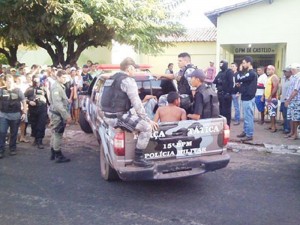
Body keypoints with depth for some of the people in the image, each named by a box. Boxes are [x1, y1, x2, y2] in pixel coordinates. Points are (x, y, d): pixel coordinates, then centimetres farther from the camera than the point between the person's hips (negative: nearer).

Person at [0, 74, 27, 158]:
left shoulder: (18, 91, 0)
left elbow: (24, 102, 4)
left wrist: (24, 113, -2)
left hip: (15, 115, 0)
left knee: (14, 133, 10)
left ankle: (12, 149, 23)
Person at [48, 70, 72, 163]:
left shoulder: (59, 86, 14)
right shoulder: (56, 87, -19)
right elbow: (57, 104, -27)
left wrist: (66, 114, 16)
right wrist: (66, 116, -27)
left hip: (56, 113, 11)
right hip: (57, 114, -11)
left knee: (55, 133, 17)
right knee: (58, 134, -3)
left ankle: (53, 153, 29)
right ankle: (58, 156, 4)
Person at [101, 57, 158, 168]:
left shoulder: (112, 78, 16)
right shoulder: (128, 80, -13)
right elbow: (137, 103, -18)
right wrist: (148, 120, -11)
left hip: (109, 116, 10)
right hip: (118, 117, -10)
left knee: (139, 118, 30)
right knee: (147, 127, -12)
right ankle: (138, 158, -6)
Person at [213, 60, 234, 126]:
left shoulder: (229, 72, -6)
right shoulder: (220, 73, 19)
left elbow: (231, 83, -16)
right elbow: (215, 81, 17)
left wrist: (228, 93, -21)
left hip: (226, 94, -8)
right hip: (220, 93, 8)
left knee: (226, 110, -3)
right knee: (221, 109, 13)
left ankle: (227, 125, 3)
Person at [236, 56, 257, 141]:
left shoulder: (251, 73, -17)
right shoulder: (250, 73, 15)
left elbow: (239, 79, -19)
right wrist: (240, 85, 0)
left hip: (248, 98, -10)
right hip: (246, 97, 10)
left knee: (248, 117, -5)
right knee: (246, 116, 16)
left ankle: (249, 135, 0)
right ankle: (245, 131, 25)